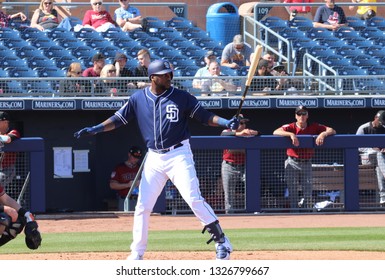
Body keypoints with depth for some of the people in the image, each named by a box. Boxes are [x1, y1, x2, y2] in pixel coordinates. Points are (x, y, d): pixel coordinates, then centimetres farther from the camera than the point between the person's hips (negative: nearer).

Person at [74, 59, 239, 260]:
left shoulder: (181, 97, -2)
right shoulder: (138, 98, 4)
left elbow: (204, 116, -2)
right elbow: (118, 120, 7)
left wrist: (226, 122, -18)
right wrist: (94, 129, -5)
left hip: (179, 155, -3)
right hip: (154, 158, 3)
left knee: (193, 199, -15)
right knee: (142, 206, 3)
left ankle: (221, 241, -7)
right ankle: (136, 254, 12)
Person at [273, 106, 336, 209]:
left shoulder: (314, 127, 2)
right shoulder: (291, 127, -4)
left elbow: (332, 131, -2)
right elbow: (276, 132, -19)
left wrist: (323, 134, -23)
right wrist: (291, 134, -31)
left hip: (307, 163, 2)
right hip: (292, 163, -2)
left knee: (308, 192, 2)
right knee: (292, 191, -2)